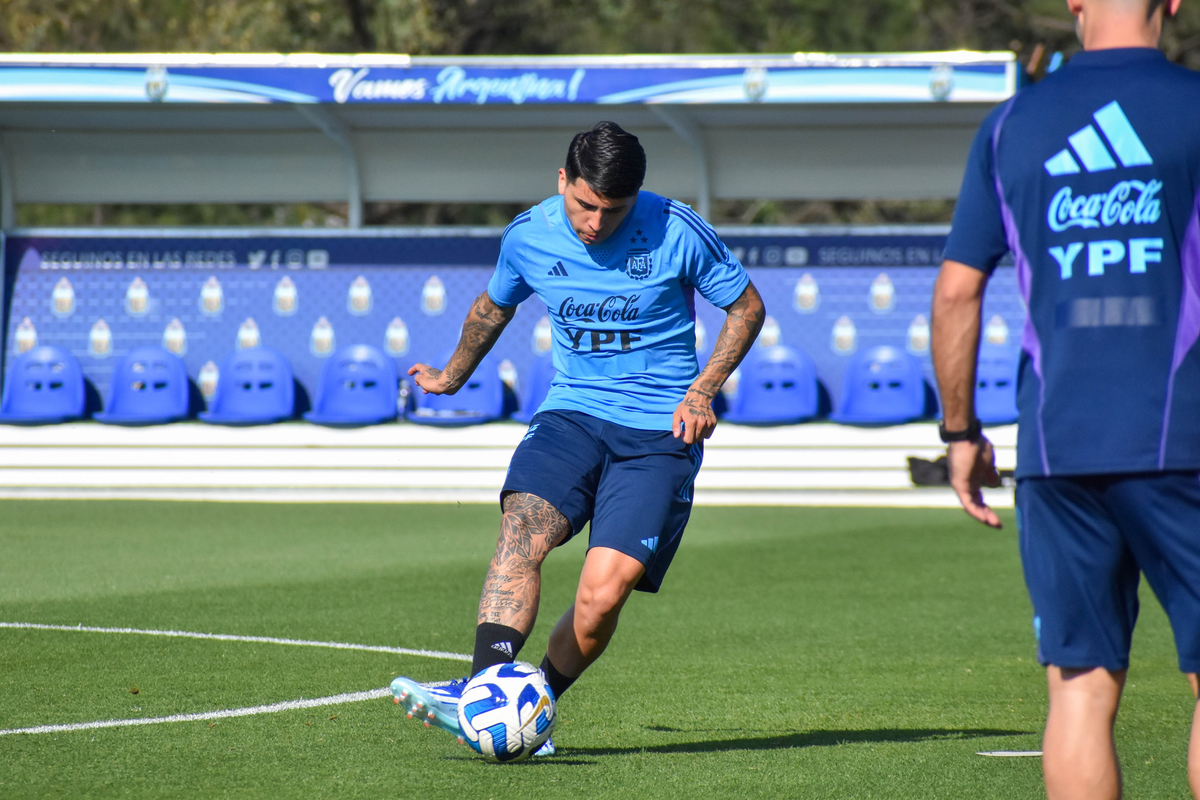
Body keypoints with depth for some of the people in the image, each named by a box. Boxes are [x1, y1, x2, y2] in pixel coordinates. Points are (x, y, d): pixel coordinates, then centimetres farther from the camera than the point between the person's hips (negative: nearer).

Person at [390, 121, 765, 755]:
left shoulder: (676, 233, -9)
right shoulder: (529, 236, 1)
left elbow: (746, 306, 5)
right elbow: (492, 308, 23)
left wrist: (702, 391, -7)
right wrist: (452, 377, 38)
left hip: (659, 433, -3)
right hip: (571, 413, 3)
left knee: (603, 595, -19)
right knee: (522, 528, -29)